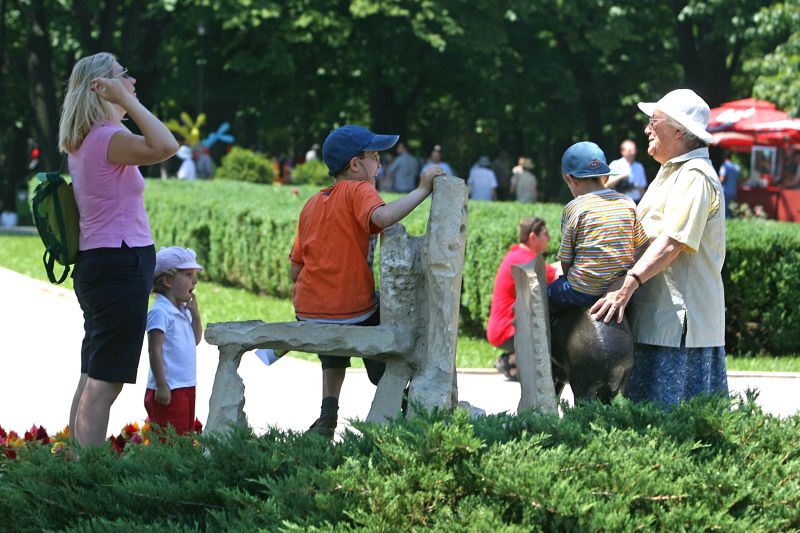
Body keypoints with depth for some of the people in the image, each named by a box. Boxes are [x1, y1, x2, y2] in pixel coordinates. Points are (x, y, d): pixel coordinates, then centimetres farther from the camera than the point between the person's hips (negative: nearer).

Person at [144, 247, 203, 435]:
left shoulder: (183, 311, 13)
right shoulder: (160, 312, -14)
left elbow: (196, 340, 21)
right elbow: (154, 351, -17)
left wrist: (195, 313, 8)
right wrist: (162, 386, -20)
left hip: (187, 387, 9)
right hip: (168, 391, -9)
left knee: (186, 433, 13)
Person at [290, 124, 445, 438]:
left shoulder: (311, 204, 14)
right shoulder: (358, 191, -6)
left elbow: (295, 270, 13)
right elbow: (381, 217, -30)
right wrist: (423, 190, -22)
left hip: (308, 310, 6)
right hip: (355, 310, -6)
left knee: (334, 358, 33)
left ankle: (327, 417, 22)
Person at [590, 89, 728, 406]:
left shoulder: (695, 178, -14)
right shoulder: (671, 171, 21)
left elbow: (672, 242, -25)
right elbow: (646, 234, 25)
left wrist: (628, 283, -32)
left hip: (680, 319, -10)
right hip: (655, 315, 10)